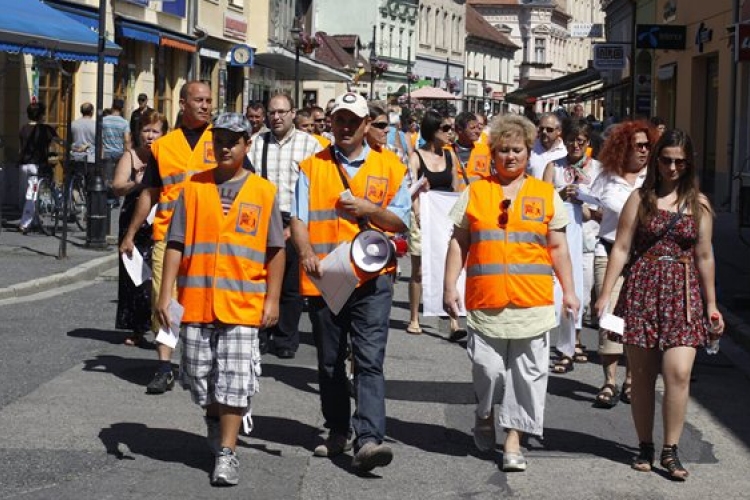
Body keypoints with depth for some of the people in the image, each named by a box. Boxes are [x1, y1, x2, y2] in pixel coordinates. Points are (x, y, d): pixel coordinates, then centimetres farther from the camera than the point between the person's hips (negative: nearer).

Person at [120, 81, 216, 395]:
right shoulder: (163, 145, 11)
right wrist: (130, 234, 14)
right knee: (162, 300, -3)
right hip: (168, 235, 2)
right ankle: (164, 368, 2)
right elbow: (149, 193, 16)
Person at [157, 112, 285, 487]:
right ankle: (215, 421, 39)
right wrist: (166, 293, -2)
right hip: (196, 301, 2)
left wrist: (272, 299, 0)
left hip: (242, 304, -2)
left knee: (234, 381, -5)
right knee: (199, 375, 11)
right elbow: (175, 243, 5)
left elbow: (275, 250, 5)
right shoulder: (193, 188, 5)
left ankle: (226, 453, -1)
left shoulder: (264, 192, 3)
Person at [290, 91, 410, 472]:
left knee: (369, 361, -13)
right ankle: (338, 432, 27)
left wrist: (368, 209, -13)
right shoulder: (312, 167, 9)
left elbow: (400, 222, 5)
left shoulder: (390, 167, 7)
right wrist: (306, 252, -18)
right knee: (330, 363, 12)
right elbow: (298, 218, 1)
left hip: (371, 279, -2)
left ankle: (368, 440, -20)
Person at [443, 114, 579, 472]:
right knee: (488, 369, -2)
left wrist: (568, 291, 7)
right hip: (485, 300, -1)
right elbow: (458, 242, 8)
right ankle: (485, 414, 28)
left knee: (527, 375, 1)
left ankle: (513, 441, 10)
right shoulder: (474, 193, 8)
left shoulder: (546, 195, 10)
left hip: (533, 302, 1)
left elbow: (558, 247, 11)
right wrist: (449, 287, 2)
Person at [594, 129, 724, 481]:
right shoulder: (641, 198, 4)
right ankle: (645, 447, 17)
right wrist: (605, 293, -5)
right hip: (642, 290, 0)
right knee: (642, 375, 4)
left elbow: (704, 256, 11)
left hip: (683, 293, 0)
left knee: (678, 373, -13)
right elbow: (621, 248, 1)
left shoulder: (698, 203, 7)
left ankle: (670, 451, -2)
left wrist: (711, 303, 11)